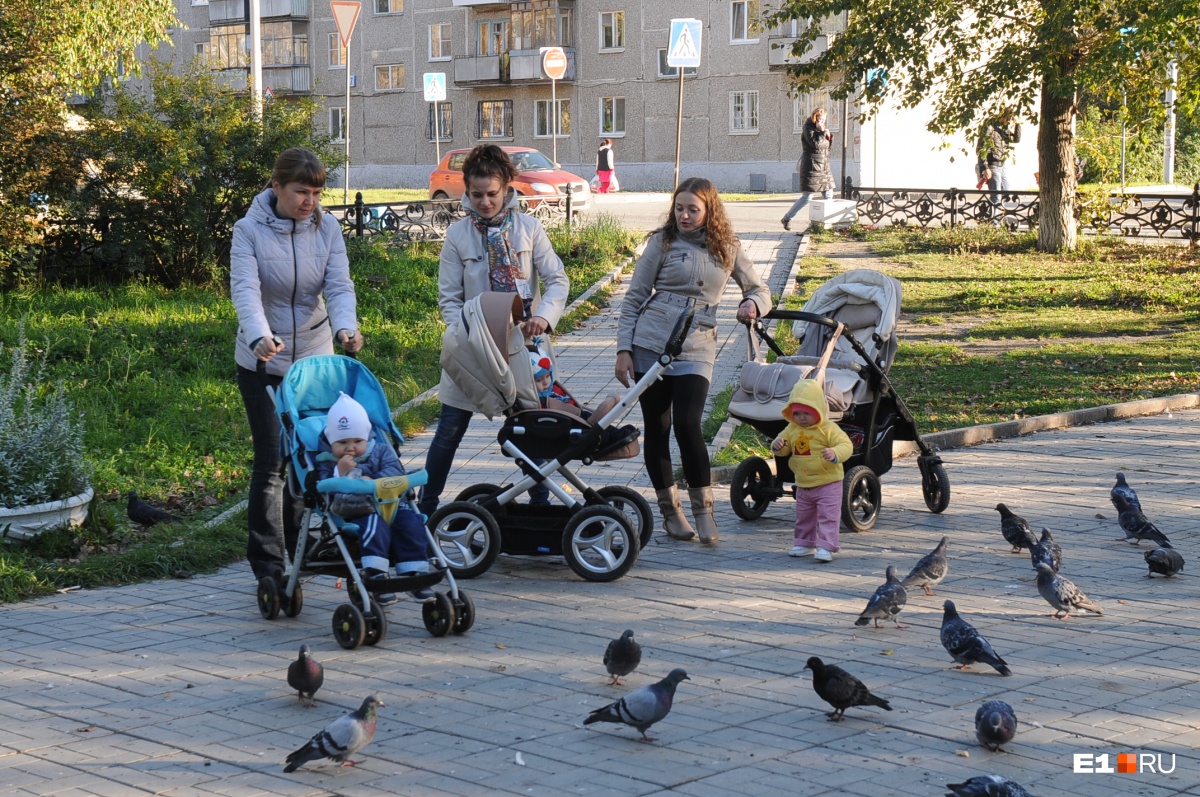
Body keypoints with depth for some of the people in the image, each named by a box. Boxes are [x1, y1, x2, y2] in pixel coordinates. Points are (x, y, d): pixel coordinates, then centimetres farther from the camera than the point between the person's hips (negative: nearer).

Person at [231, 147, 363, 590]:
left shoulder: (327, 227, -2)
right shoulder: (250, 230, -12)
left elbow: (339, 285, -10)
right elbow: (245, 289, -25)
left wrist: (345, 326, -32)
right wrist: (260, 337, -45)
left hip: (315, 355, 4)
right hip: (262, 361, -3)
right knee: (271, 461, -7)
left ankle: (299, 547, 26)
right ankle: (267, 562, -2)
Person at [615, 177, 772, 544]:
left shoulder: (728, 248, 7)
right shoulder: (662, 242, 3)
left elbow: (760, 290, 15)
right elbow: (634, 298, 4)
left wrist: (753, 304, -10)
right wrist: (624, 349, -3)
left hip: (695, 351, 0)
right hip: (649, 346, 0)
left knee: (688, 426, -16)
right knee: (656, 429, 5)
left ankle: (703, 508, -2)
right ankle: (670, 510, 19)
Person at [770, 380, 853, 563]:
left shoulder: (829, 429, -15)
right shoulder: (792, 429, 3)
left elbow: (846, 445, -21)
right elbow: (783, 448, 10)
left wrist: (835, 454, -42)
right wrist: (777, 445, -15)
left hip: (828, 484, -6)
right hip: (803, 485, 6)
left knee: (827, 516, -7)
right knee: (803, 517, 17)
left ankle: (826, 547, -6)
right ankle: (804, 543, 30)